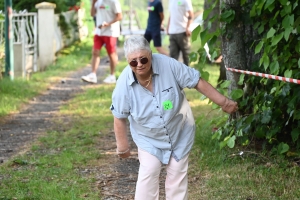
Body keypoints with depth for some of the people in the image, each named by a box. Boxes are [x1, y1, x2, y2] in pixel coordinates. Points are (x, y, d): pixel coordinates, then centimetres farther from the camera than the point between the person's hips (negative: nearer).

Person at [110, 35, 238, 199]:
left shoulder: (168, 65, -26)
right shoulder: (124, 84, -23)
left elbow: (197, 82, -16)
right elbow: (119, 117, -10)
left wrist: (223, 102, -13)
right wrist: (122, 146, -3)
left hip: (180, 132, 1)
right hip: (149, 138, -1)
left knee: (177, 174, 10)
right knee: (148, 175, -8)